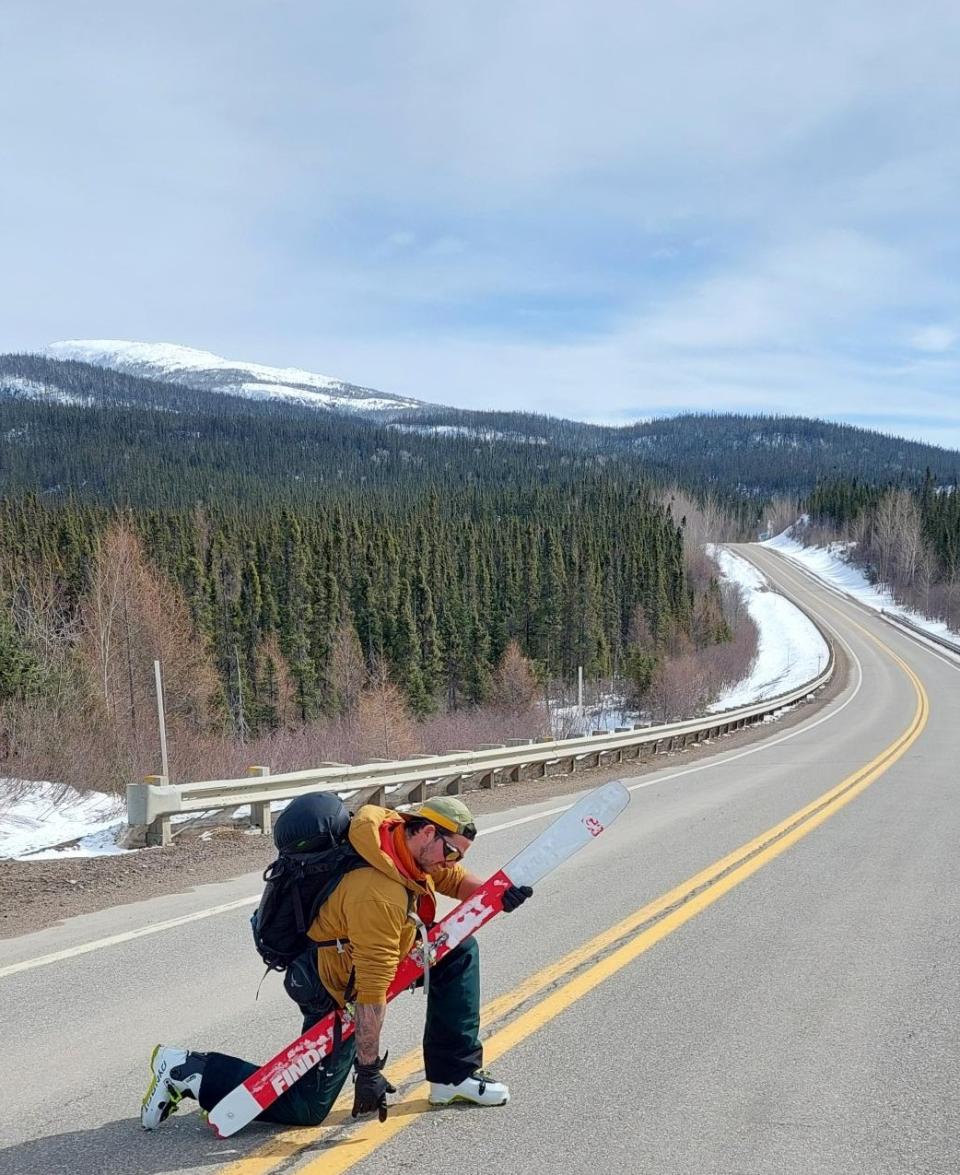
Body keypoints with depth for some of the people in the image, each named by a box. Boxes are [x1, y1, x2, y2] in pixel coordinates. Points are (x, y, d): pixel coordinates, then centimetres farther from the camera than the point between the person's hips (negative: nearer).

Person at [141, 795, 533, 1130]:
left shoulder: (407, 837, -9)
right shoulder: (377, 895, -35)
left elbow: (456, 879, 8)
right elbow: (372, 989, -31)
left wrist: (496, 894, -11)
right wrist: (369, 1070, -25)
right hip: (335, 989, -9)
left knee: (460, 949, 5)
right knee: (306, 1107, -4)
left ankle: (455, 1072, 13)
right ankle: (188, 1071, 5)